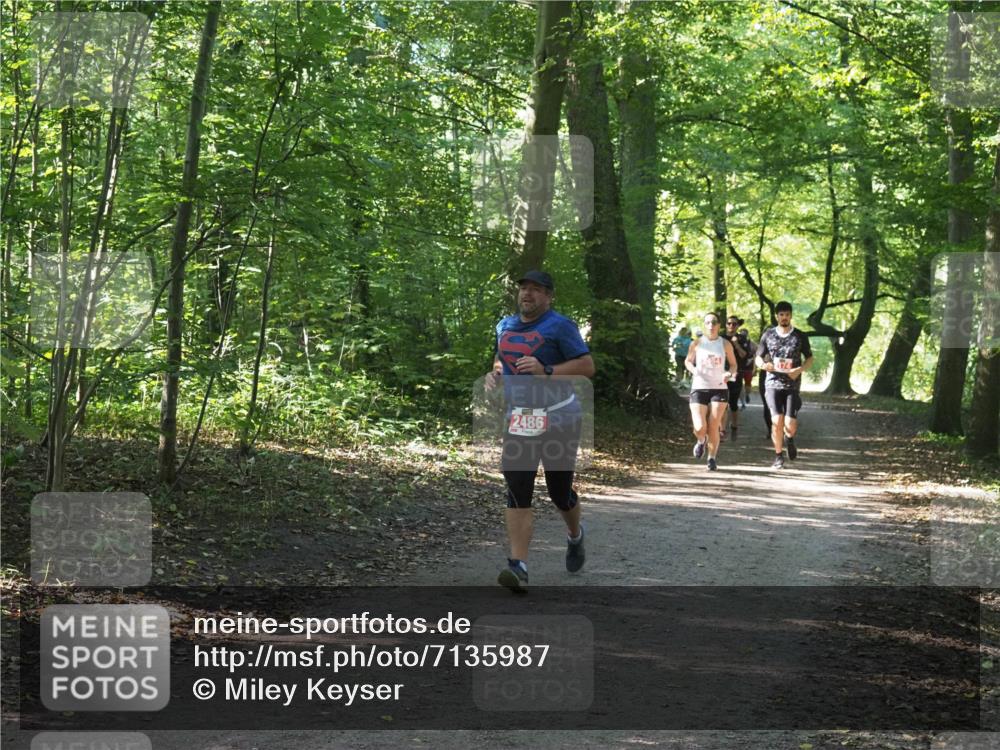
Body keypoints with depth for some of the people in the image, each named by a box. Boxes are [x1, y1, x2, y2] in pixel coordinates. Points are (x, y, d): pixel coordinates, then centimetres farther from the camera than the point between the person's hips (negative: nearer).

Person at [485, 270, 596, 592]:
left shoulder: (560, 326, -9)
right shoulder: (505, 326, 12)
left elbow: (587, 366, -13)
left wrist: (546, 371, -24)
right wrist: (494, 373, 7)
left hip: (558, 418, -5)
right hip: (518, 420, 5)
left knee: (560, 491, 7)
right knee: (517, 492, -10)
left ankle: (575, 536, 41)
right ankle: (518, 566, -15)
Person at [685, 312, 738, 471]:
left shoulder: (725, 344, 2)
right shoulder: (697, 343, 1)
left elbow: (733, 364, 11)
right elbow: (688, 361, 14)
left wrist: (729, 374, -11)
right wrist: (693, 370, -8)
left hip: (719, 389, 0)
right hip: (699, 388, 0)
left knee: (713, 428, -4)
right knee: (700, 428, -12)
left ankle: (712, 458, 15)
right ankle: (701, 441, 25)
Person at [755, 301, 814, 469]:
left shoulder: (800, 336, 5)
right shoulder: (768, 335, 7)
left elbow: (809, 359, 11)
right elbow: (758, 358, 13)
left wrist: (799, 370, -9)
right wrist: (763, 365, -11)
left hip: (792, 385, 0)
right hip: (773, 384, 0)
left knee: (790, 423, -10)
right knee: (777, 420, -12)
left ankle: (789, 438, 28)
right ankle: (778, 456, 5)